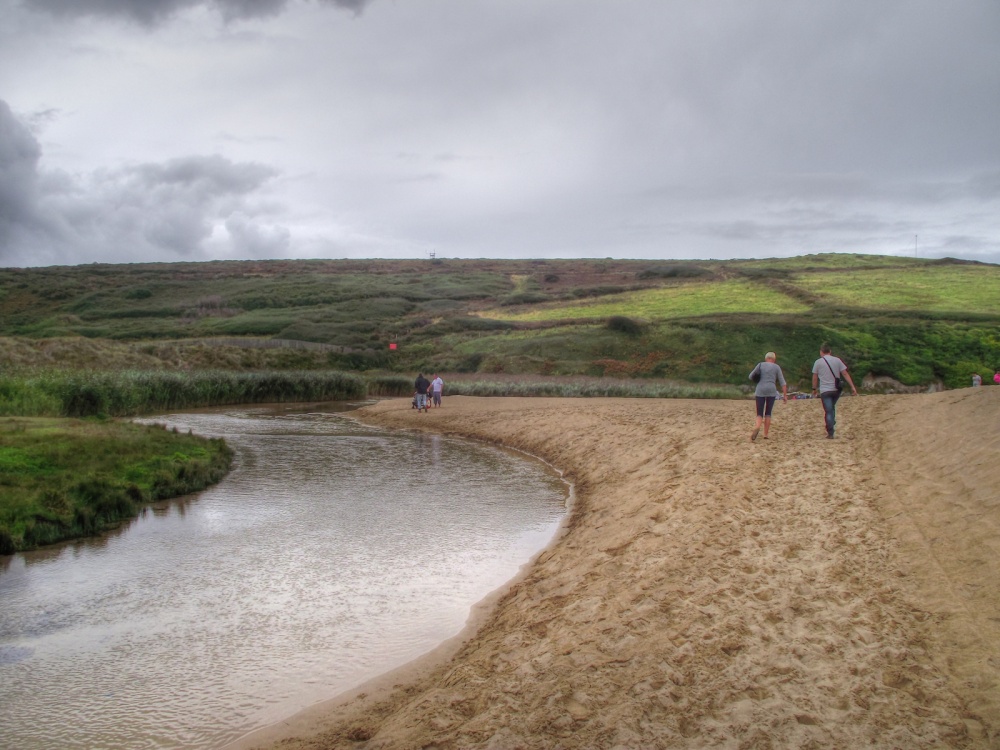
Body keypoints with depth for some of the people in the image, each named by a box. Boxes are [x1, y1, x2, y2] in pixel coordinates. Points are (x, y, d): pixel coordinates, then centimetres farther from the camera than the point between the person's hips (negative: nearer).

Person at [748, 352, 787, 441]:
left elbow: (751, 377, 10)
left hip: (760, 391, 0)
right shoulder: (776, 367, 8)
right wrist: (785, 395, 4)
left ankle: (757, 427, -30)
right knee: (768, 413, 10)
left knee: (760, 413, 2)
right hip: (771, 391, 0)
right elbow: (782, 382, 4)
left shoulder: (760, 365, 9)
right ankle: (765, 434, 5)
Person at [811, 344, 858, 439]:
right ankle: (832, 426, 19)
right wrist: (852, 387, -1)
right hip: (836, 389, 3)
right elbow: (845, 374, 0)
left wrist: (814, 389, 15)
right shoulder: (837, 360, 4)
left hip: (825, 391, -3)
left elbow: (815, 377, 2)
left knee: (828, 411, -3)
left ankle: (830, 433, -8)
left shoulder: (818, 362, -2)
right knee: (832, 408, 25)